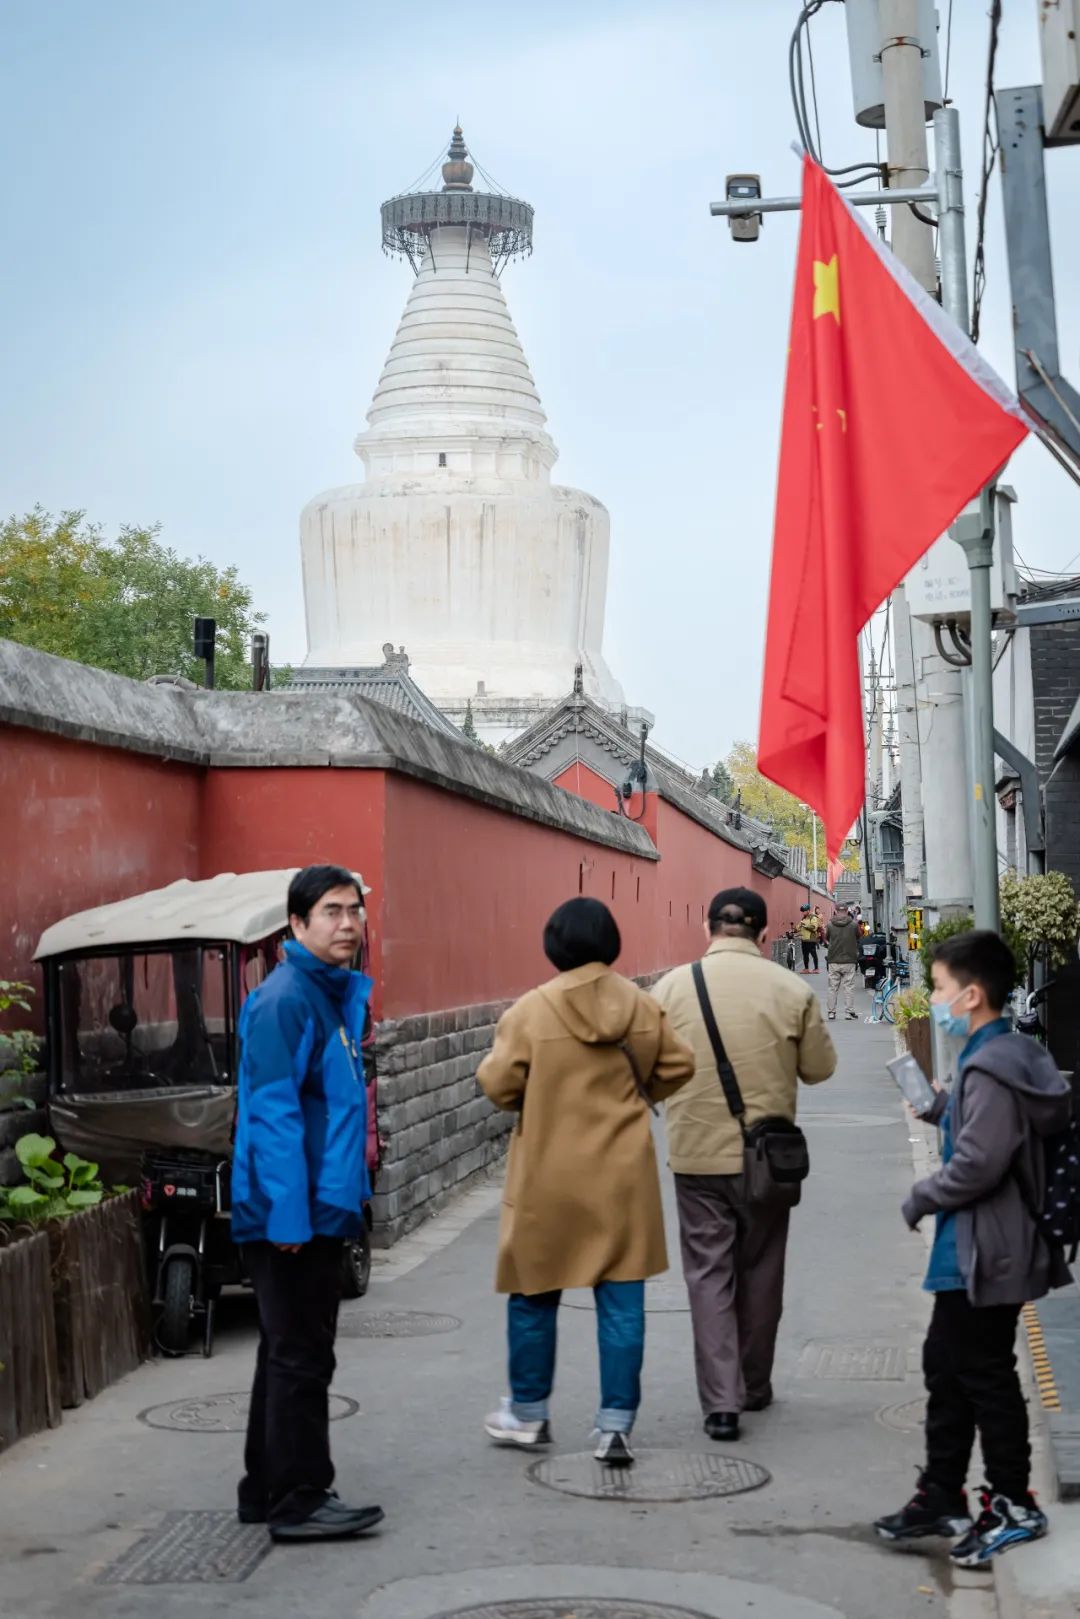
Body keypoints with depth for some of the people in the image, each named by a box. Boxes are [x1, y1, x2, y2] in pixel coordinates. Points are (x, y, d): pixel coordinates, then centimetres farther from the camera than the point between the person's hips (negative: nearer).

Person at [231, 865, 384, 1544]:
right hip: (293, 1213, -10)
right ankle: (298, 1501, 6)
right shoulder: (284, 999, -16)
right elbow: (273, 1111, -21)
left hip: (322, 1208, 10)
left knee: (291, 1352, 16)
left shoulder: (336, 995, 14)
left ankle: (268, 1490, 27)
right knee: (300, 1356, -2)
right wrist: (289, 1213, -23)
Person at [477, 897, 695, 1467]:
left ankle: (528, 1414, 26)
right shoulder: (641, 1006, -3)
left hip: (549, 1178, -2)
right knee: (621, 1304, 7)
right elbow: (676, 1068, 5)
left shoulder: (531, 1011, -12)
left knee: (534, 1296, 15)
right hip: (623, 1178, 2)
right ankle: (616, 1426, 7)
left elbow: (499, 1084, -10)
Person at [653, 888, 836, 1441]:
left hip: (697, 1153, -1)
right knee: (759, 1271, 16)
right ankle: (754, 1386, 29)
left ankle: (720, 1401, -2)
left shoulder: (671, 987, -6)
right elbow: (819, 1067, 1)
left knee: (708, 1273, 5)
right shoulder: (792, 990, -6)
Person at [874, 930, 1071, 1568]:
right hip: (972, 1252, 11)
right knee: (947, 1365, 17)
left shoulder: (992, 1067, -22)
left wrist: (921, 1198, -14)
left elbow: (978, 1162, -28)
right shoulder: (1006, 1056, 10)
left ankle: (1015, 1507, 16)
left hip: (986, 1253, -11)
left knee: (985, 1374, 2)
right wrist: (940, 1104, 8)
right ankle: (942, 1496, 28)